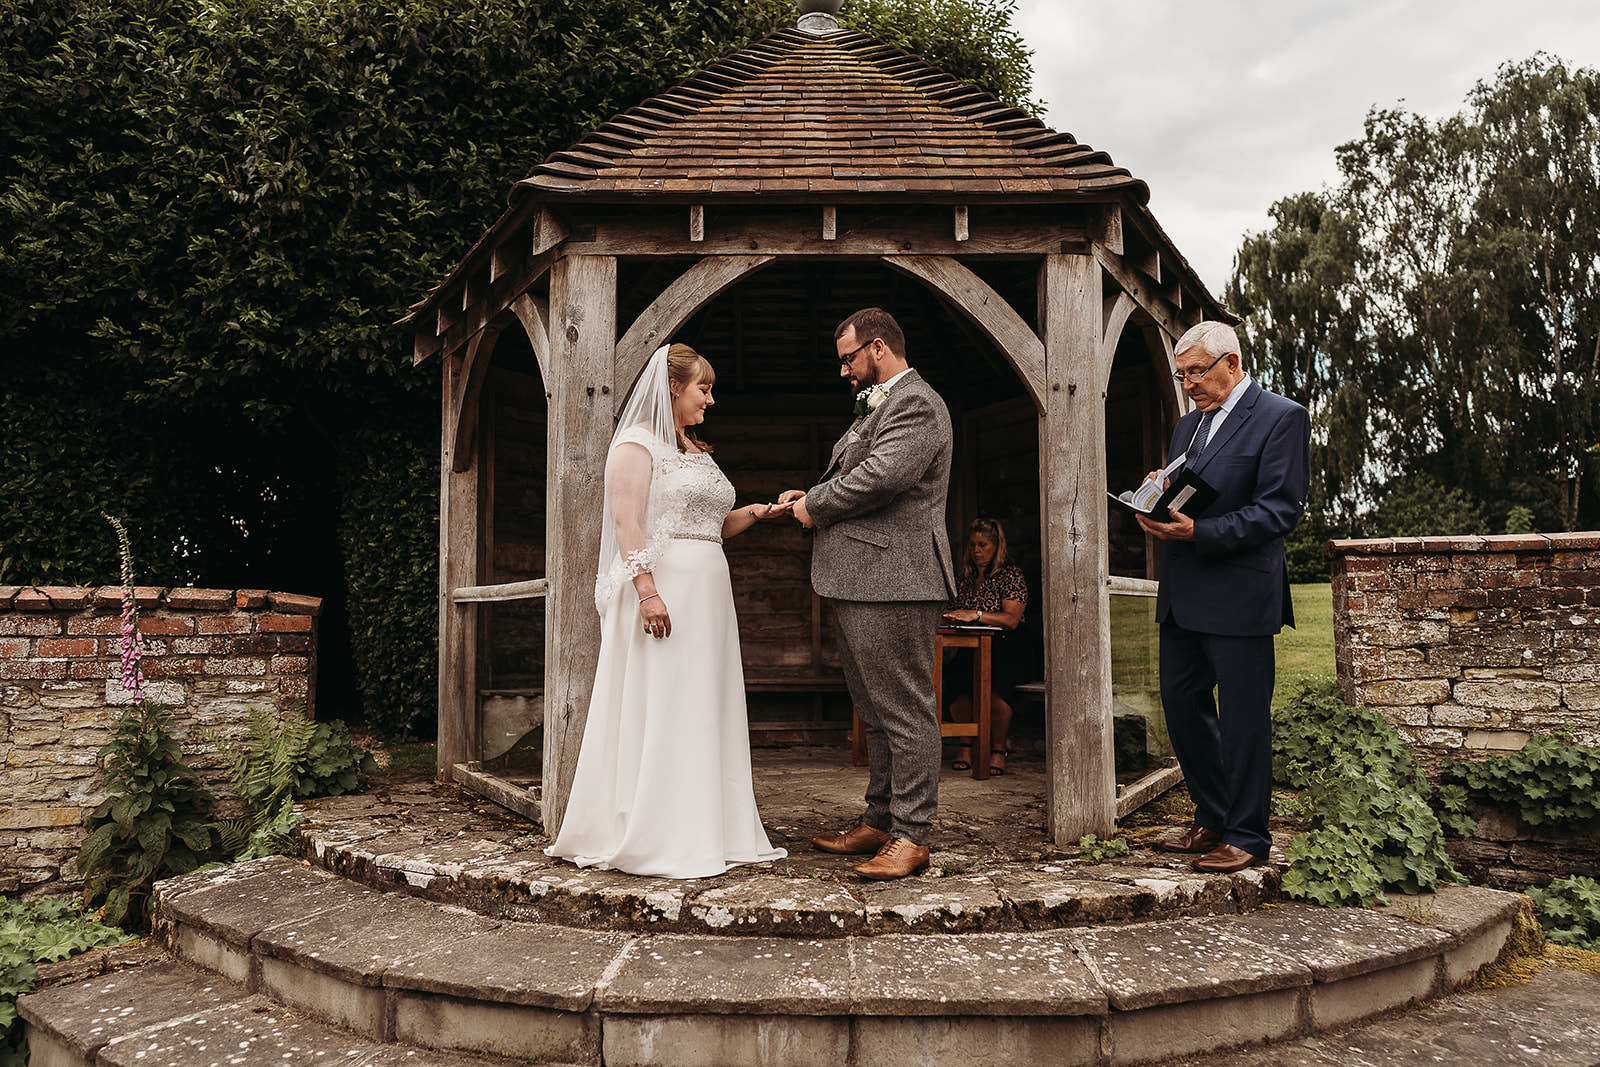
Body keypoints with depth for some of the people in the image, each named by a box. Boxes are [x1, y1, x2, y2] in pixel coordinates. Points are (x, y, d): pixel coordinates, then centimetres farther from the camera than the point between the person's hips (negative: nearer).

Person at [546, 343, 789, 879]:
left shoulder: (695, 451, 21)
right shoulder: (637, 443, -5)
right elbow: (627, 520, -14)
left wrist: (756, 513, 8)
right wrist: (647, 591, -24)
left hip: (708, 592, 9)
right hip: (660, 587, -9)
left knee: (702, 712, 9)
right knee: (655, 709, -6)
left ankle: (704, 832, 16)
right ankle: (649, 841, 2)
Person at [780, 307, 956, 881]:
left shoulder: (916, 404, -11)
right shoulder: (877, 404, 23)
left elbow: (881, 477, -23)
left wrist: (815, 506, -9)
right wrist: (813, 496, 7)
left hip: (893, 582, -11)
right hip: (860, 583, 11)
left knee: (905, 712, -5)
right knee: (876, 711, 16)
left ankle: (911, 837, 2)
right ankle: (879, 822, 27)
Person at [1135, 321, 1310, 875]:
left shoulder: (1281, 418, -5)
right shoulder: (1187, 425, 19)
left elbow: (1280, 510, -14)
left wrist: (1198, 531, -23)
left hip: (1239, 596, -8)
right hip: (1182, 596, 8)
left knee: (1243, 719, 0)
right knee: (1181, 705, 12)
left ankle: (1246, 837, 13)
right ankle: (1213, 819, 28)